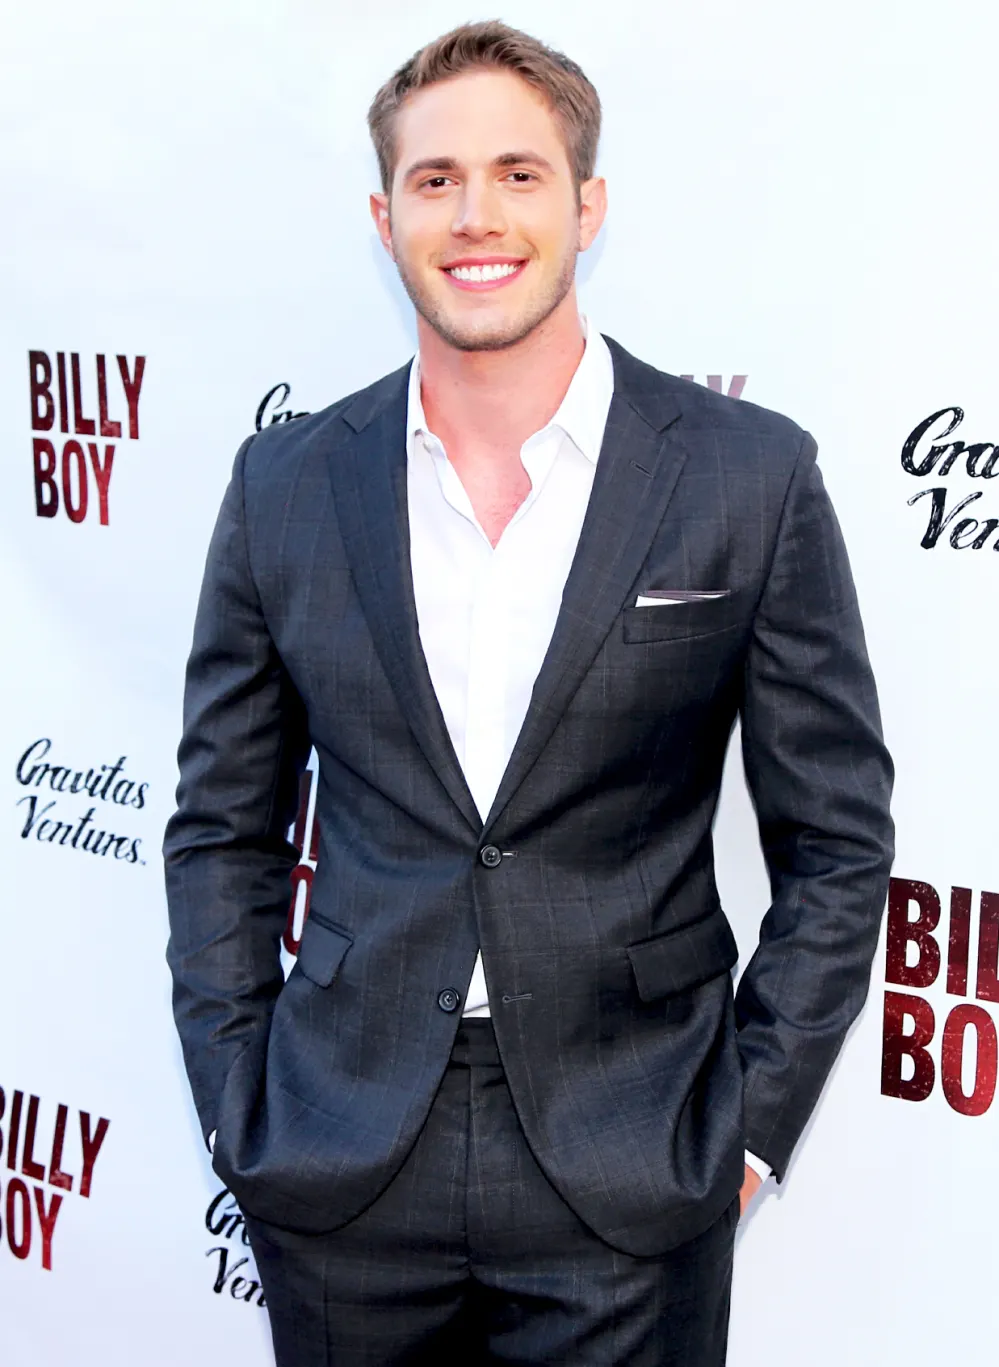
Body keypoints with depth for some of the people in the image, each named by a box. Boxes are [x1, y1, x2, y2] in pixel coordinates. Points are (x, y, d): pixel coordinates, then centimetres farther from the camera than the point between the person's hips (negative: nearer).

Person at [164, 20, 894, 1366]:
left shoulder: (751, 474, -6)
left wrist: (749, 1124, -4)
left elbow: (837, 842, -1)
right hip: (340, 1178, 2)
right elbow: (223, 830, 6)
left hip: (629, 1189, -1)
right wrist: (237, 1108, 2)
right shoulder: (285, 484, 0)